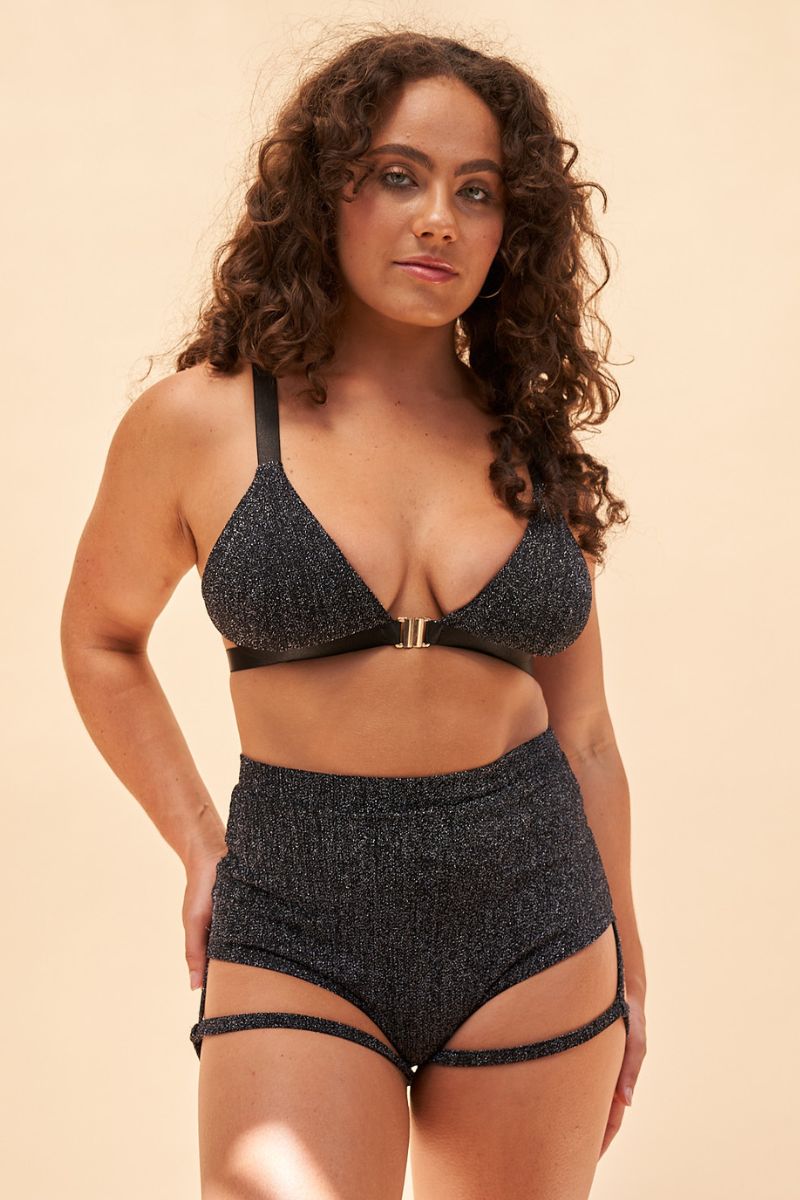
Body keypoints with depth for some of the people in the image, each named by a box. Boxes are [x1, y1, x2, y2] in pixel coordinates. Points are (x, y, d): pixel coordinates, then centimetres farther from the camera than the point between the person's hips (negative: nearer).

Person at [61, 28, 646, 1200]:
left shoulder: (533, 444, 4)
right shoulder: (199, 422, -3)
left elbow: (583, 733, 11)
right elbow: (101, 639, 13)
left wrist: (624, 968, 16)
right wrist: (203, 851, 6)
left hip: (534, 927, 3)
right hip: (299, 936, -2)